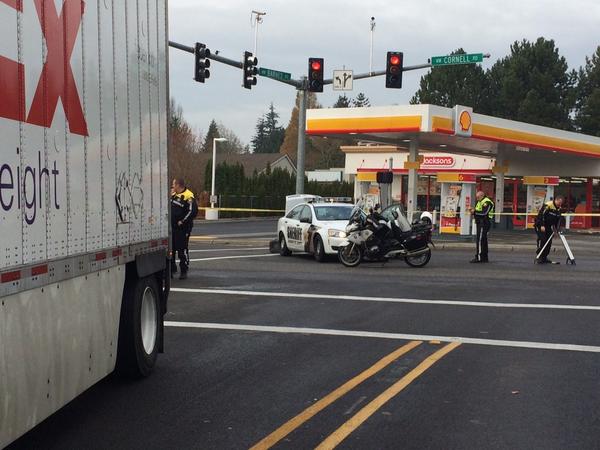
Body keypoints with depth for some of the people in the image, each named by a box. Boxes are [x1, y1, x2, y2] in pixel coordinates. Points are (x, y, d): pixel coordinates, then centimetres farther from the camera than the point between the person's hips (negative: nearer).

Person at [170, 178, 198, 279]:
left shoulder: (188, 196, -14)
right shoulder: (173, 194, 13)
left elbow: (193, 211, -21)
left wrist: (182, 221, -19)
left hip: (182, 228, -8)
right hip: (172, 227, 8)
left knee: (182, 250, -4)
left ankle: (184, 271, 5)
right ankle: (172, 268, 23)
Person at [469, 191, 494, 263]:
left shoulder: (486, 202, -13)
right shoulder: (480, 202, 20)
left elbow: (484, 213, -23)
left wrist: (475, 212, -17)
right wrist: (473, 211, 1)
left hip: (484, 223, -11)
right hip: (480, 223, 11)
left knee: (480, 240, -13)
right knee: (483, 241, 13)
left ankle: (479, 257, -14)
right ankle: (485, 258, 19)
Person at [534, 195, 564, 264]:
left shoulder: (558, 208, 6)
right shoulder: (547, 205, -22)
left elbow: (558, 219, 14)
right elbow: (541, 215, -27)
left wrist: (556, 229, 5)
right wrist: (542, 226, -31)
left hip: (548, 226, 9)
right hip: (540, 225, -9)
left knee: (549, 242, 6)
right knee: (542, 240, -16)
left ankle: (544, 257, 15)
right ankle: (539, 257, -13)